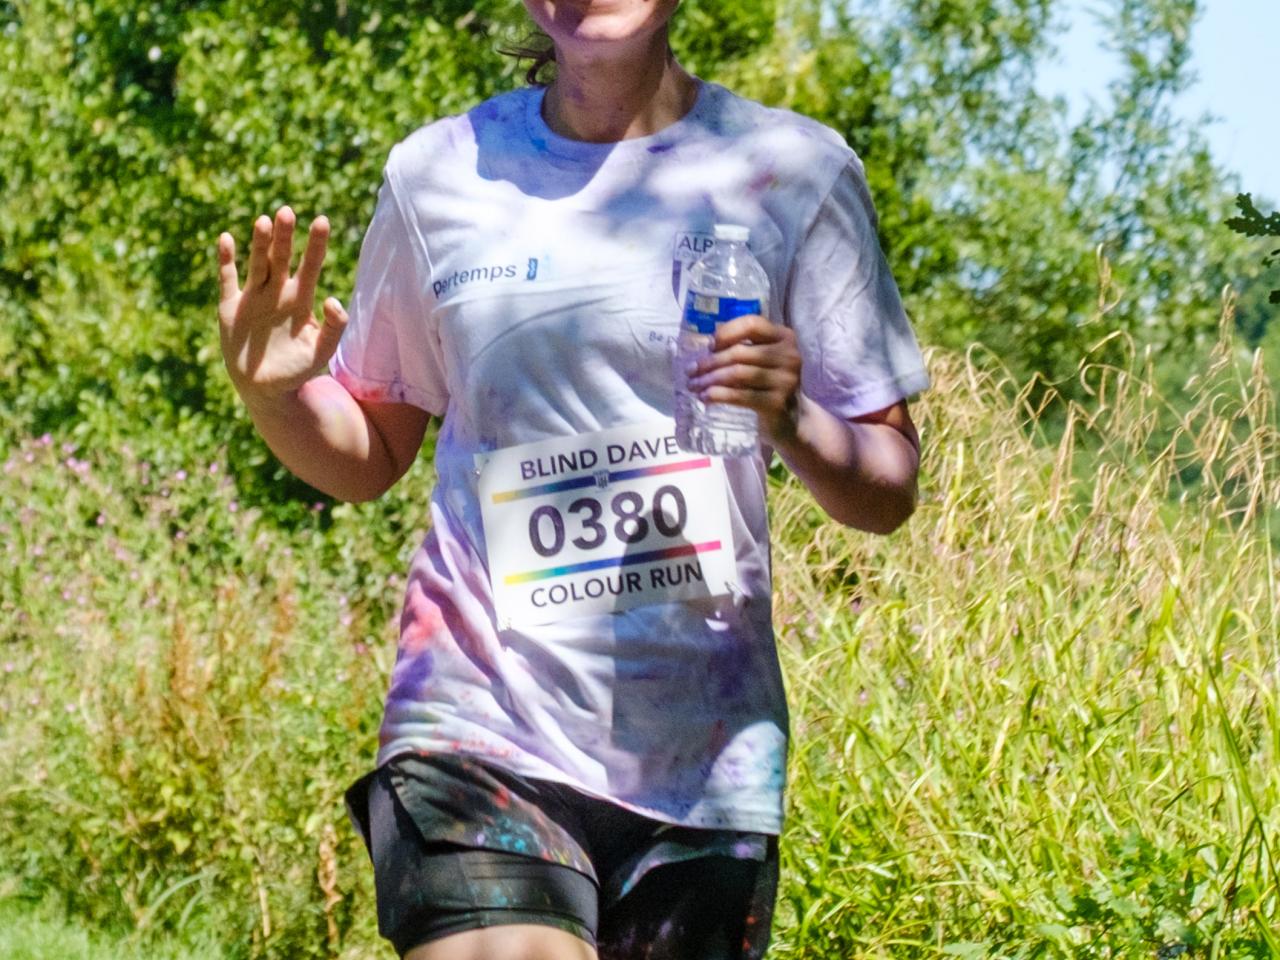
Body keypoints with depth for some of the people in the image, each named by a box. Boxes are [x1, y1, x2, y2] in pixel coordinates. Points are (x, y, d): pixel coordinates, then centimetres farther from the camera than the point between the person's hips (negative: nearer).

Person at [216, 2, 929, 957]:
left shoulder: (795, 171, 4)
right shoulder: (436, 176, 9)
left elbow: (890, 491, 5)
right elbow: (370, 458, 18)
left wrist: (792, 421, -17)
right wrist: (276, 394, -3)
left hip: (704, 765, 1)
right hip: (479, 734, 0)